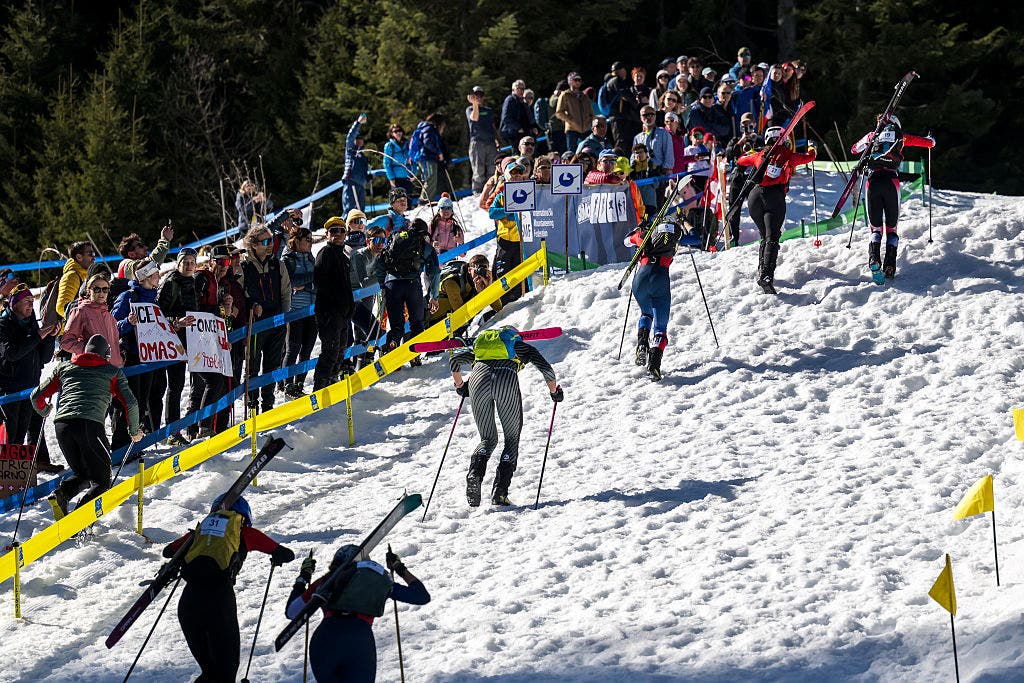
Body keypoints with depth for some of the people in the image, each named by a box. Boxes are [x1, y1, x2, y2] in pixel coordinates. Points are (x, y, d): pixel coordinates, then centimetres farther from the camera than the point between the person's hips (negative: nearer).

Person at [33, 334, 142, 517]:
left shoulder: (63, 367, 25)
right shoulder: (113, 372, 19)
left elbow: (37, 396, 24)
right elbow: (130, 404, 10)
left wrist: (43, 411, 47)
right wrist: (134, 431, 26)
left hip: (62, 425, 4)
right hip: (90, 425, -4)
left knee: (82, 474, 24)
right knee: (101, 481, 6)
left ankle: (62, 492, -9)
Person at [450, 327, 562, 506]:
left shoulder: (479, 345, 37)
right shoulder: (522, 347, 30)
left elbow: (456, 358, 23)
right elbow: (546, 368, 16)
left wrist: (460, 386, 34)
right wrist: (554, 392, 31)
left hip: (478, 378, 2)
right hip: (507, 380, -2)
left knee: (488, 440, 17)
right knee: (512, 438, 14)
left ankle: (475, 473, -14)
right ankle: (500, 491, -4)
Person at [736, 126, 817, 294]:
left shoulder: (760, 155, 19)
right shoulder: (788, 156, 14)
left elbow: (740, 161, 36)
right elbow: (809, 157, 30)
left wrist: (750, 154, 58)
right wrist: (812, 149, 53)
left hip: (755, 195, 3)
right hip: (774, 197, -3)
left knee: (765, 237, 20)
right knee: (772, 239, -12)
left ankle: (762, 271, 12)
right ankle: (766, 275, -31)